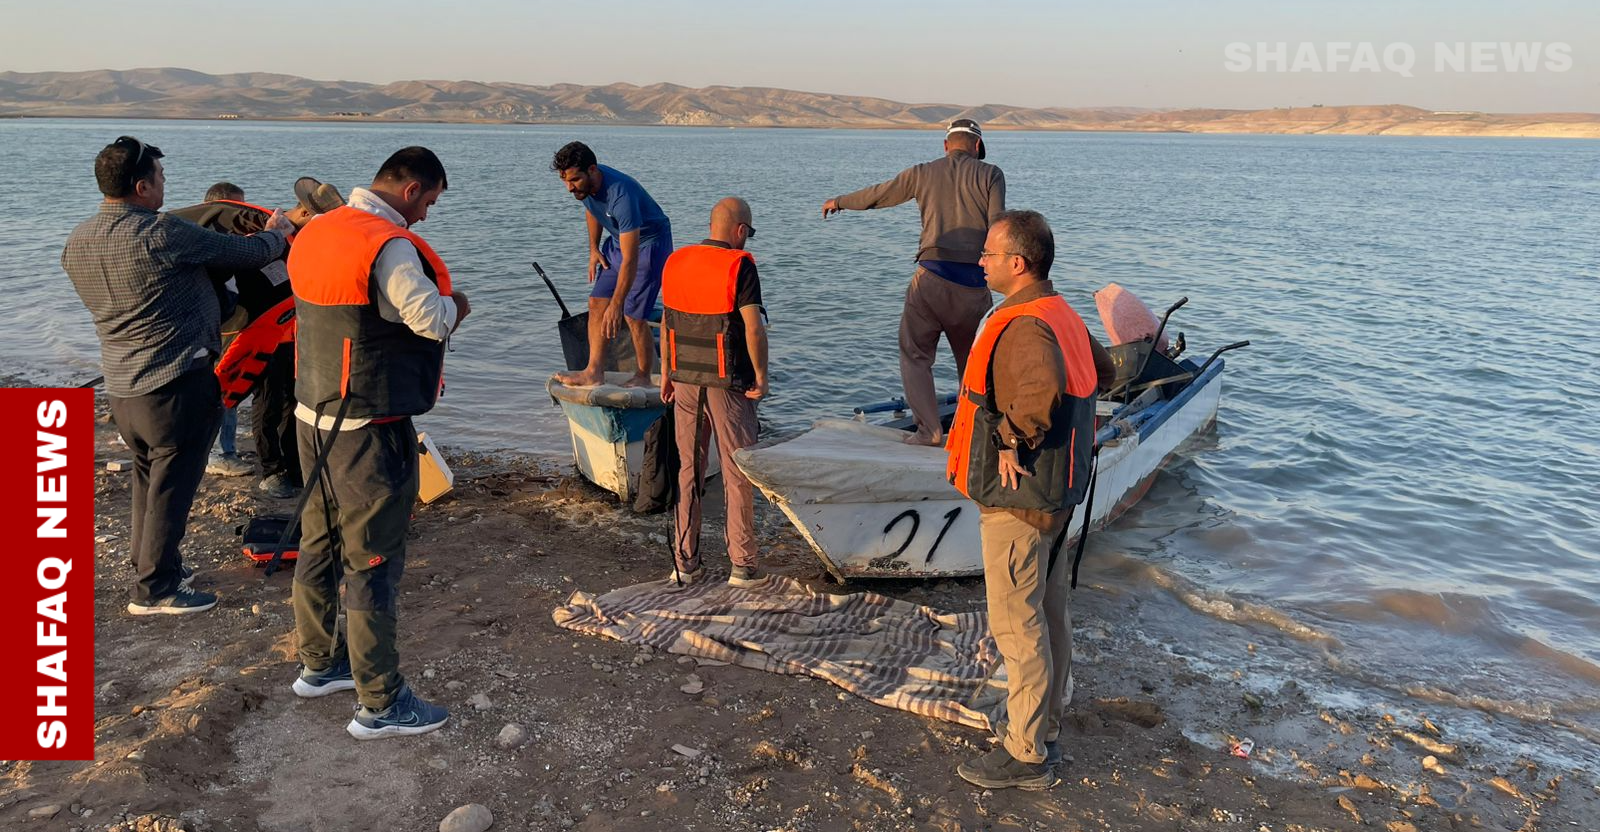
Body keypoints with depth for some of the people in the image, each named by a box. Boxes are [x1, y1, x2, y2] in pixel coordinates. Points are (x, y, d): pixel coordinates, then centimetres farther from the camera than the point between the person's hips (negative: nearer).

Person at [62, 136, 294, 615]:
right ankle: (155, 590, 9)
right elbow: (249, 253, -12)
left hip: (121, 386, 8)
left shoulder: (77, 242, 6)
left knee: (149, 480, 21)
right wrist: (277, 234, 10)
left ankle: (148, 564, 33)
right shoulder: (161, 234, -19)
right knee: (172, 486, 2)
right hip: (177, 382, -8)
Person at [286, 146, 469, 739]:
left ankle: (319, 665, 36)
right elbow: (432, 319, -23)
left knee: (320, 543, 19)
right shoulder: (388, 245, -20)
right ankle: (380, 705, 8)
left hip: (313, 415, 9)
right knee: (373, 560, -1)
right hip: (370, 429, -9)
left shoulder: (314, 233, 9)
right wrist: (454, 303, -1)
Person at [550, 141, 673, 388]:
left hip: (649, 242, -8)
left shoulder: (621, 195, -37)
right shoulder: (584, 185, -13)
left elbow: (630, 259, -37)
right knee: (597, 303, 1)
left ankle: (643, 378, 6)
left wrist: (616, 305, -37)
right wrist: (594, 249, 9)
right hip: (619, 240, 8)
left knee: (634, 316, -11)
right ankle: (594, 372, 3)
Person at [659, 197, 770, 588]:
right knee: (737, 472, 4)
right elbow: (753, 327, -16)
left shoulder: (676, 262, 6)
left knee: (688, 470, 12)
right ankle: (743, 564, 8)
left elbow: (668, 322, 10)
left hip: (685, 380, 5)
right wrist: (761, 377, -7)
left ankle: (685, 562, 15)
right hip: (728, 382, -5)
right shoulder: (739, 266, -12)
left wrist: (666, 373, 16)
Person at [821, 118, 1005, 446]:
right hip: (973, 283, 0)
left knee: (915, 355, 10)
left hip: (931, 275, 0)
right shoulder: (990, 174, 6)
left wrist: (840, 202, 41)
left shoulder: (923, 173, 11)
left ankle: (929, 430, 1)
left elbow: (877, 195, 24)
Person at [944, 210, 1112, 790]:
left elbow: (1042, 389, -45)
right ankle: (1046, 723, 34)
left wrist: (1013, 441, -28)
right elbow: (1103, 372, 24)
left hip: (1017, 497, -10)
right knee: (1048, 611, 19)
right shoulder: (1063, 315, 8)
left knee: (1015, 622, 0)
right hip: (1056, 491, 10)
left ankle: (1026, 754, 11)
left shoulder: (1023, 327, -24)